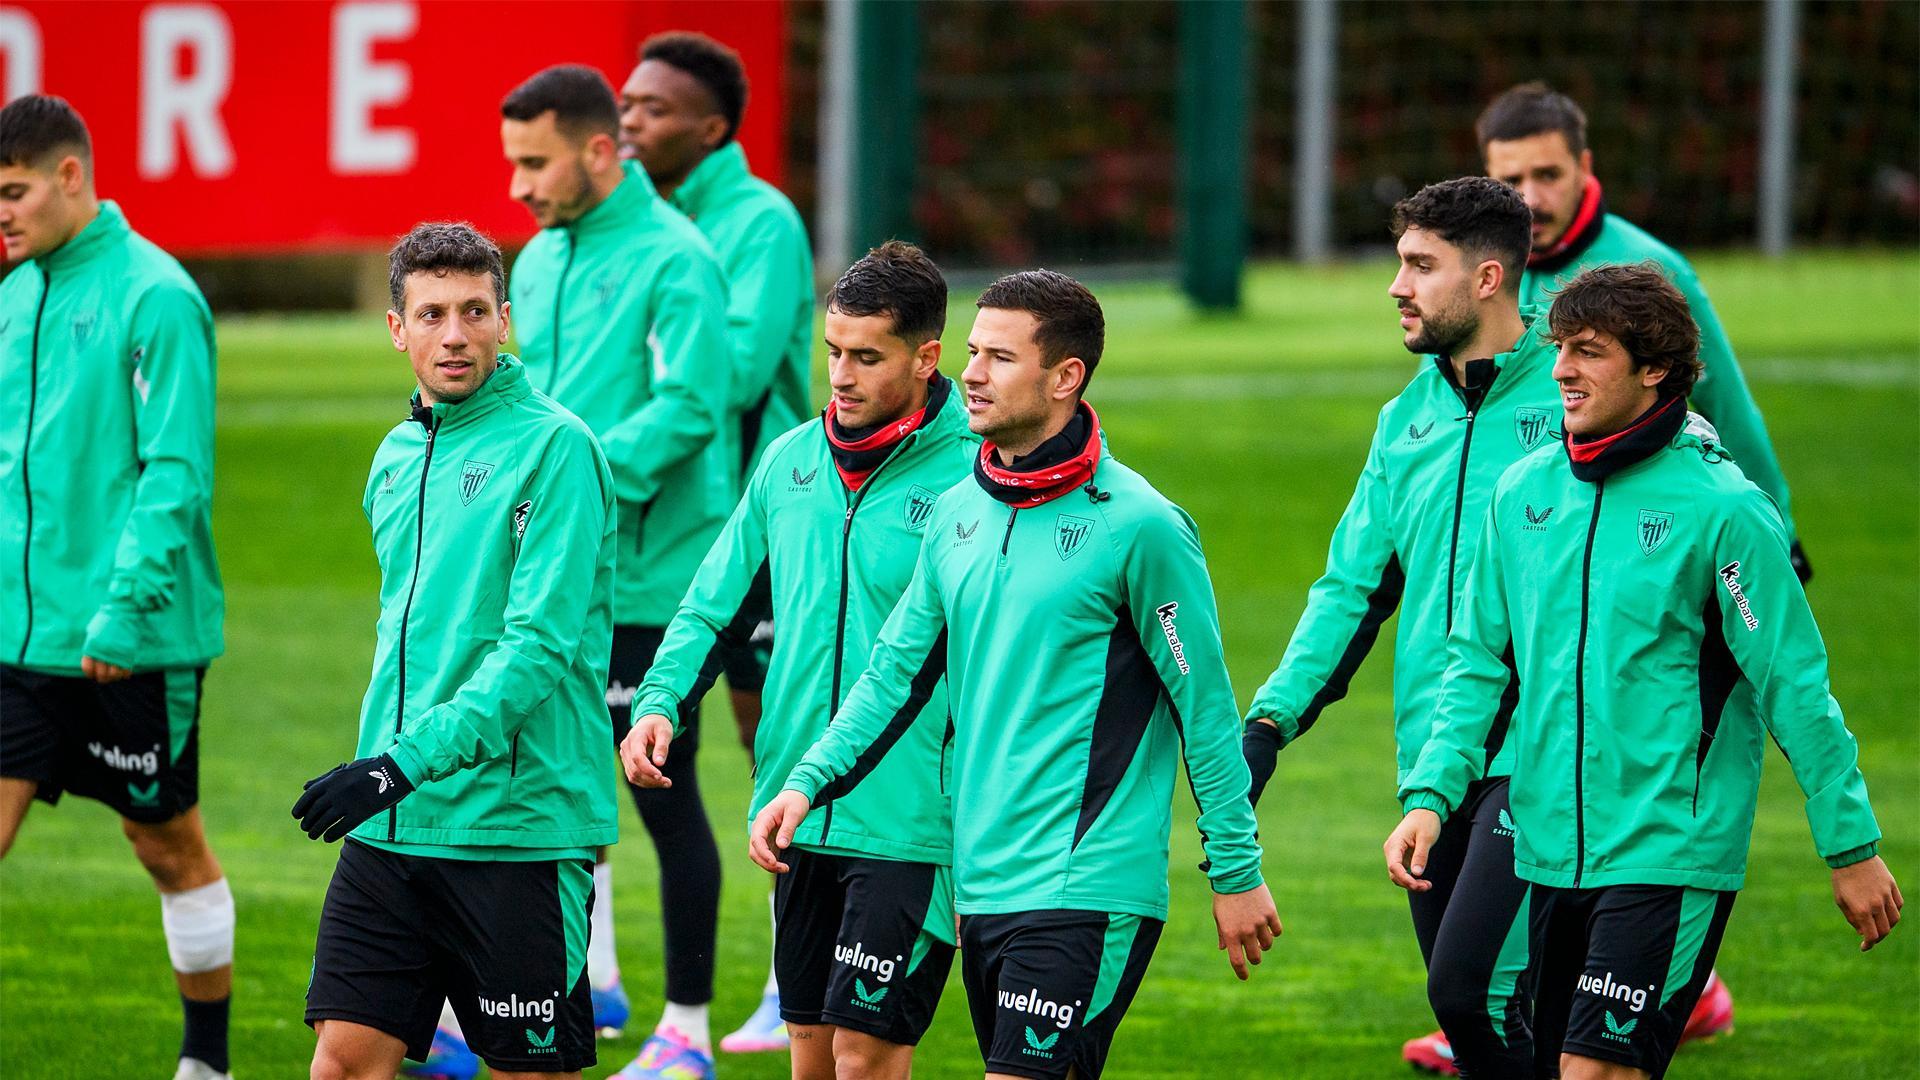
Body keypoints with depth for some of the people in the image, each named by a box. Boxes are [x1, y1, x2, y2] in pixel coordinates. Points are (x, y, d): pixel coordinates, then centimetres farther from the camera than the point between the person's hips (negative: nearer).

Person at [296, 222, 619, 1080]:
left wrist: (412, 760, -25)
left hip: (517, 833, -7)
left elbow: (539, 644, -18)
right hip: (390, 828, 7)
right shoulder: (396, 459, 14)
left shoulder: (553, 447, -9)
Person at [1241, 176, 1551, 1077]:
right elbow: (1351, 587, 17)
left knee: (1470, 987, -18)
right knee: (1465, 1004, 7)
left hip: (1538, 760, -7)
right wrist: (1272, 718, 5)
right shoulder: (1407, 419, 15)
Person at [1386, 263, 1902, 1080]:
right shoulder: (1524, 492, 7)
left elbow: (1796, 691, -7)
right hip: (1552, 852, 6)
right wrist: (1429, 795, 1)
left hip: (1670, 853, -6)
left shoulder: (1719, 508, -10)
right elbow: (1478, 661, 13)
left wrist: (1852, 846, -4)